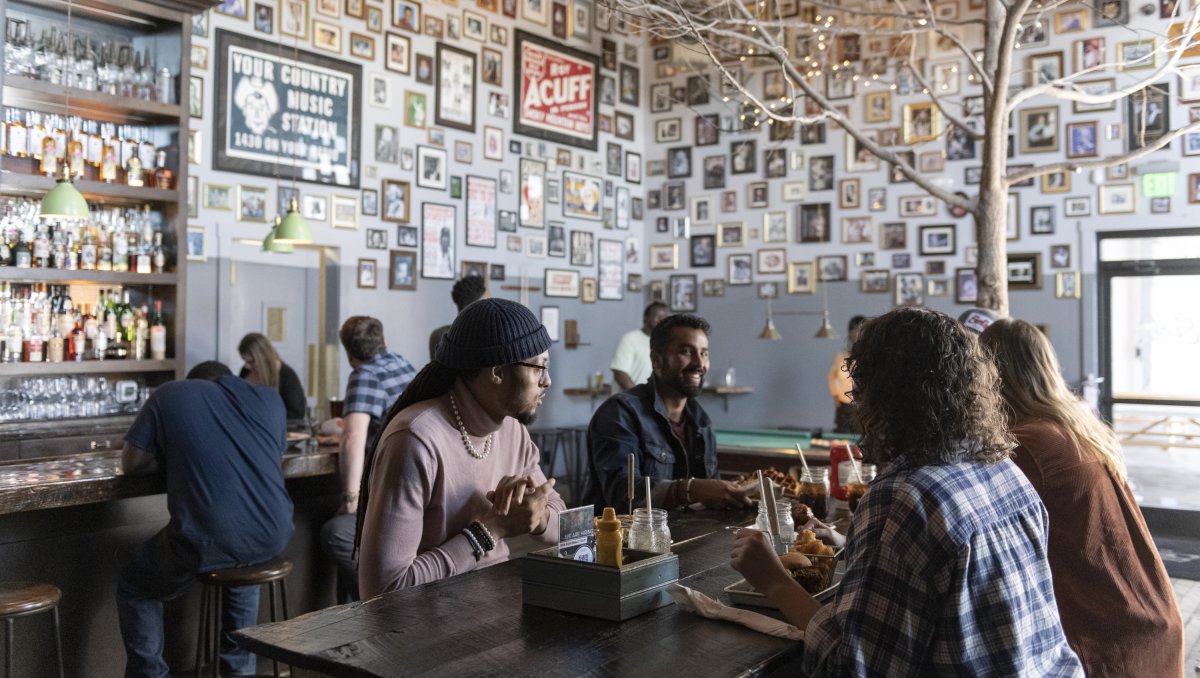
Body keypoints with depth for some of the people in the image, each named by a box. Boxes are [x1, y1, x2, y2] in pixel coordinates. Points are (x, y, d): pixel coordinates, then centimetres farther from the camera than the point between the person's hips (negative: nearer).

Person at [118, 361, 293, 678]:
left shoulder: (169, 395, 12)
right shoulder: (269, 396, 20)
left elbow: (132, 465, 14)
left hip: (207, 538, -4)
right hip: (274, 535, 4)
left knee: (135, 587, 25)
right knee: (241, 562, 38)